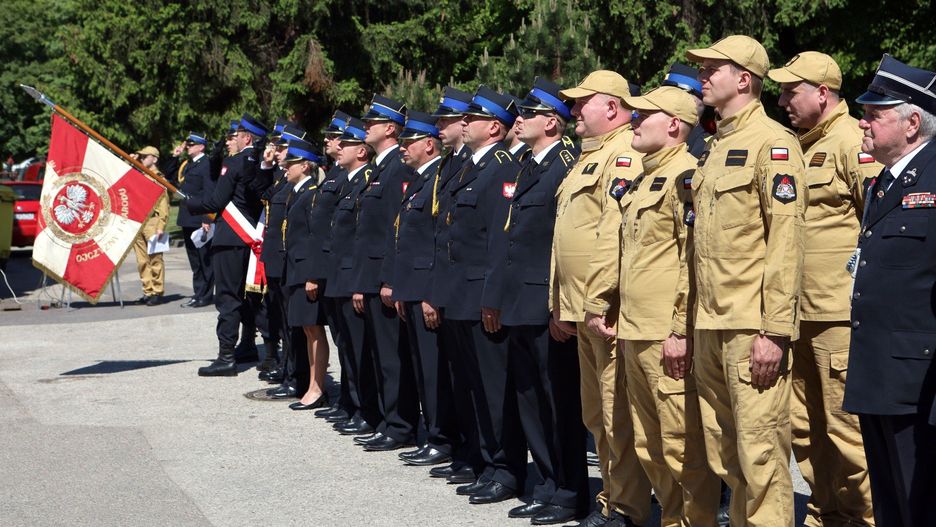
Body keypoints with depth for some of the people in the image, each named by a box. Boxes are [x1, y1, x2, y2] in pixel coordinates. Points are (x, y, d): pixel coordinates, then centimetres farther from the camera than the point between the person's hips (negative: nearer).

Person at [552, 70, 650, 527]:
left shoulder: (625, 154, -12)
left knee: (619, 416, -4)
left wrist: (607, 303, -24)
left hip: (608, 312, -10)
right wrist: (560, 305, 23)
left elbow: (617, 234, -21)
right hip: (581, 312, 10)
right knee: (598, 415, 16)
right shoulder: (589, 157, 21)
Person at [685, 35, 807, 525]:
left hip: (752, 326, -9)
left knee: (760, 448, -6)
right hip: (710, 324, 9)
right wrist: (691, 323, 17)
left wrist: (776, 331, -20)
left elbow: (786, 241, -15)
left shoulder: (772, 141, -9)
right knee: (723, 452, 13)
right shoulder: (714, 148, 18)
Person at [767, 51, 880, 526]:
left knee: (848, 427, -5)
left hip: (840, 314, -8)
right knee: (805, 426, 13)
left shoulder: (854, 141, -9)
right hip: (797, 313, 9)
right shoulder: (796, 147, 17)